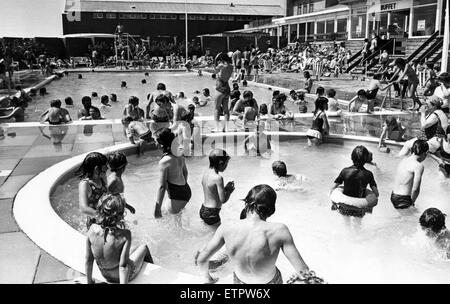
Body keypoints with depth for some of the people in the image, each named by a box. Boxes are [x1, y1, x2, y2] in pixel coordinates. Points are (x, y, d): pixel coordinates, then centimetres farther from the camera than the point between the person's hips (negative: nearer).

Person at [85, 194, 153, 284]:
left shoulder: (93, 229, -23)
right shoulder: (125, 235, -34)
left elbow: (88, 260, -12)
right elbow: (123, 265, -30)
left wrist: (89, 281, 2)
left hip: (105, 275, 4)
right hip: (123, 276, -3)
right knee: (144, 248, 24)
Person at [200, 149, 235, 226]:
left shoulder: (206, 174, 5)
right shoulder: (218, 178, -19)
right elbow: (223, 200, -17)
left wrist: (225, 188, 12)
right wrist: (230, 191, 0)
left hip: (203, 210, 9)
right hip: (211, 214, -9)